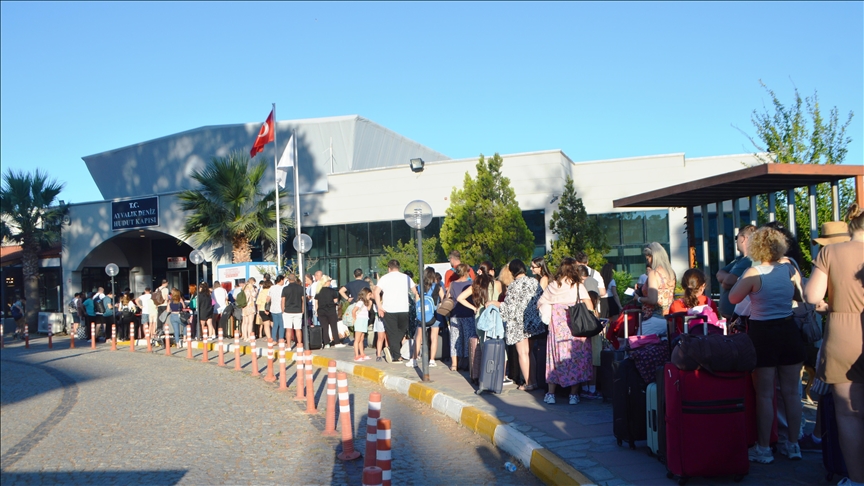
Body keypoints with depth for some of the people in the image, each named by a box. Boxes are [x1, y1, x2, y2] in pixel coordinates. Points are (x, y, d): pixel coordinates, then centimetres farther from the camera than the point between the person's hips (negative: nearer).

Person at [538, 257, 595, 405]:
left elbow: (539, 304, 10)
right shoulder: (578, 286, -3)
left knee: (555, 356, 9)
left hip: (556, 327, 3)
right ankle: (574, 395, 3)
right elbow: (590, 307, -10)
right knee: (576, 357, 3)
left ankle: (551, 394, 12)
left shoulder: (552, 286, 5)